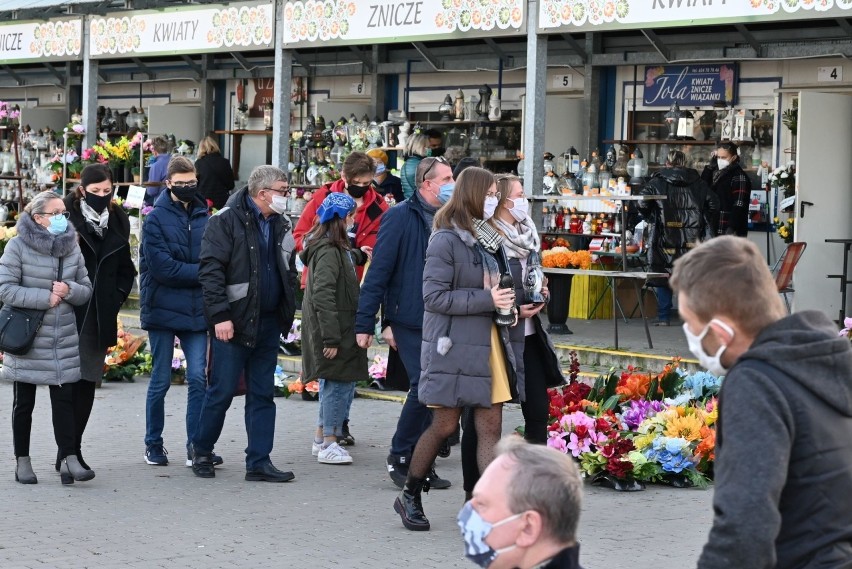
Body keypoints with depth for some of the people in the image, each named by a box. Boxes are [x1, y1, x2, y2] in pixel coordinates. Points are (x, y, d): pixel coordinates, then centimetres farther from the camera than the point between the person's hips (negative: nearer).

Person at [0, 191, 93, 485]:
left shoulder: (72, 247, 7)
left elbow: (86, 290, 10)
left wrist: (69, 290, -13)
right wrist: (44, 297, -18)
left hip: (64, 342, 3)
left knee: (64, 400, -2)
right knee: (24, 403, 8)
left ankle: (69, 459, -3)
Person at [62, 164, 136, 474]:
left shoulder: (118, 221, 11)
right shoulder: (66, 218, -6)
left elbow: (126, 270, 20)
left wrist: (116, 298, 9)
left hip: (100, 317, 5)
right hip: (69, 314, -5)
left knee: (87, 382, 6)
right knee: (70, 381, -7)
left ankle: (73, 448, 14)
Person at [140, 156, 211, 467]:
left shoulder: (203, 217, 6)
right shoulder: (156, 219, -6)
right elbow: (162, 267, -14)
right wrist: (201, 273, -12)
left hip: (196, 311, 3)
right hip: (163, 310, -3)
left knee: (198, 378, -1)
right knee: (161, 381, 6)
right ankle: (153, 445, 19)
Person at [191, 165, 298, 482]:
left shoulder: (280, 225, 12)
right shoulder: (227, 221, -10)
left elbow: (289, 271, 22)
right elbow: (210, 270, -15)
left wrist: (287, 312, 13)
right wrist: (220, 315, -21)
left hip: (268, 323, 7)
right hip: (234, 323, -7)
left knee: (263, 394, 7)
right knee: (222, 390, 0)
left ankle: (258, 462, 11)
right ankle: (201, 450, 19)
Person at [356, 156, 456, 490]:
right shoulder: (400, 217, -8)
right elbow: (378, 272, -10)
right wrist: (365, 324, -12)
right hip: (409, 322, -6)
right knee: (424, 386, -11)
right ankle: (399, 458, 5)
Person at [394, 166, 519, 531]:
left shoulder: (487, 239, 13)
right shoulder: (447, 240, -11)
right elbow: (434, 296, -17)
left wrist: (507, 302, 8)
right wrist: (487, 300, -19)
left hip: (489, 344, 7)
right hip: (454, 347, -7)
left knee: (491, 427, 2)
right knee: (445, 425, 2)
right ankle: (409, 497, 21)